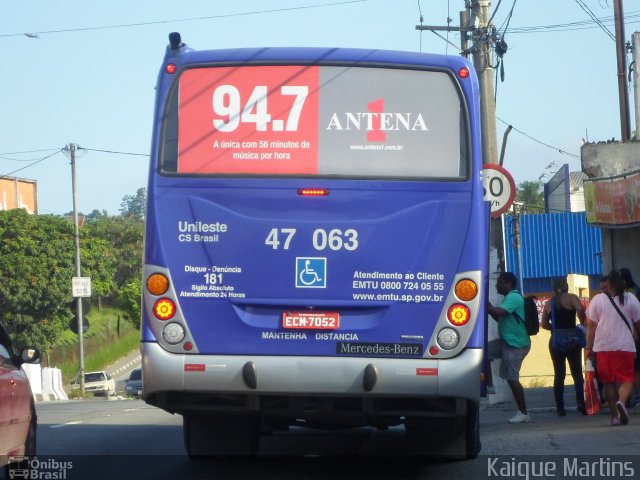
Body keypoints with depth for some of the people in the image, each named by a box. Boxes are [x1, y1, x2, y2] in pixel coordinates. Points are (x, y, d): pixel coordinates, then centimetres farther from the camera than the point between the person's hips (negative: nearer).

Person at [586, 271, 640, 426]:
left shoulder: (597, 300, 1)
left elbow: (591, 326, -1)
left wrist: (589, 347, 4)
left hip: (603, 347, 1)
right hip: (626, 346, -1)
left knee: (609, 381, 9)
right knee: (627, 379, 1)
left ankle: (615, 415, 8)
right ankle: (622, 401, -28)